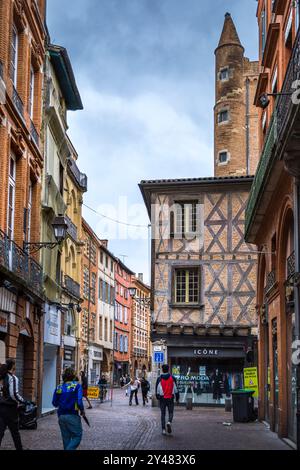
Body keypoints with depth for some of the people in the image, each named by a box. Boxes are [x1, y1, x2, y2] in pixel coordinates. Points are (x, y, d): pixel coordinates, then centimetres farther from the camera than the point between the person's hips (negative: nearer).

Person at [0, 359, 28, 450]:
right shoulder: (13, 378, -11)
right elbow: (14, 394, -18)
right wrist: (24, 402, -7)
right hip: (10, 408, -5)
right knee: (15, 432, 11)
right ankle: (19, 448, 23)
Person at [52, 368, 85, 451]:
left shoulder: (59, 387, 5)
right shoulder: (77, 386, -7)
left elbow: (54, 403, 9)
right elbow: (79, 401, -16)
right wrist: (82, 410, 1)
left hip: (61, 416, 5)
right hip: (72, 416, -5)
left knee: (66, 437, 15)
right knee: (77, 436, 3)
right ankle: (69, 449, -18)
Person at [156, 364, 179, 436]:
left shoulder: (159, 379, -2)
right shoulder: (172, 378, -1)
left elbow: (157, 389, 1)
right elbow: (176, 389, 2)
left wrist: (157, 397, 14)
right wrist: (177, 398, 10)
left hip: (162, 398, 0)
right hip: (170, 398, 0)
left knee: (163, 414, 8)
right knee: (171, 412, 9)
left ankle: (163, 429, 5)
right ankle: (169, 422, -20)